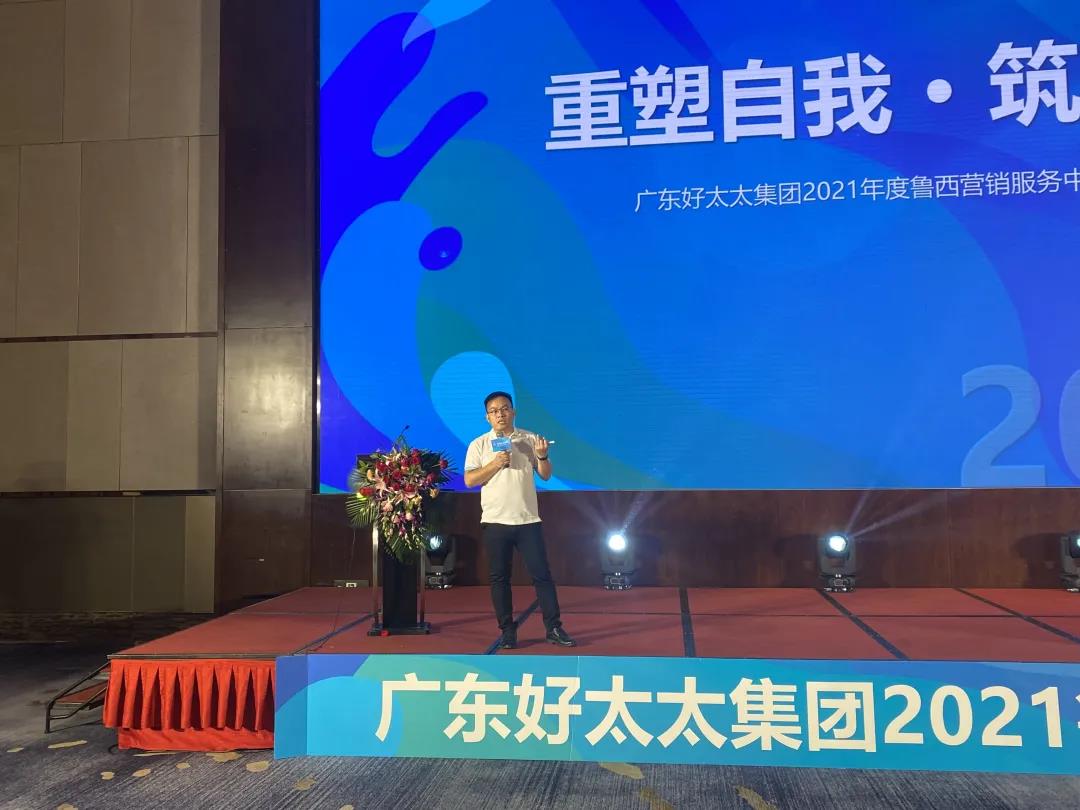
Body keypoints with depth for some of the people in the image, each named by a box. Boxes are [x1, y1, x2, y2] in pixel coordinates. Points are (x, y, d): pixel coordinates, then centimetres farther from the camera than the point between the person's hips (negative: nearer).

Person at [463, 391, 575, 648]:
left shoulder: (530, 439, 7)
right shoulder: (479, 445, 3)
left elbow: (545, 475, 7)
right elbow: (469, 480, -4)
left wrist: (542, 456, -12)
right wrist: (496, 464, -15)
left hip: (528, 520, 0)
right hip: (495, 521, 0)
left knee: (542, 574, 1)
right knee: (499, 577, 5)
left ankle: (554, 628, 8)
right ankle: (507, 630, 16)